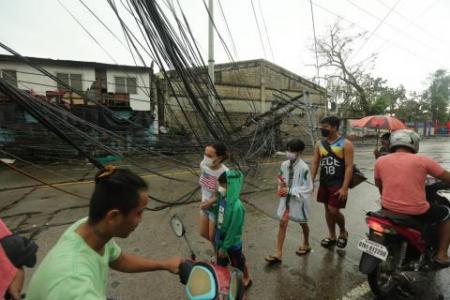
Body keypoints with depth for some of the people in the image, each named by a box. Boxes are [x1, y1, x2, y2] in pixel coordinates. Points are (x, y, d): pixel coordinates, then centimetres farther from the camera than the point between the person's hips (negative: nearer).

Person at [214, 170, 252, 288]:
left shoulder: (237, 207, -33)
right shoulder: (222, 199, -12)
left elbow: (233, 230, -25)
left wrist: (225, 247, -18)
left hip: (232, 243, -6)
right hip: (220, 239, 6)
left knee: (238, 263, 22)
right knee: (221, 264, 27)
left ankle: (246, 279, 50)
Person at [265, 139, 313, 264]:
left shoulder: (304, 168, -23)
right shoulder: (284, 165, -6)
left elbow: (307, 189, -19)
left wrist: (290, 191, -23)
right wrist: (282, 187, -15)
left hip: (299, 200, -4)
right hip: (287, 199, 4)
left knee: (303, 223, 19)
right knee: (282, 223, 3)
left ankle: (306, 244, 47)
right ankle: (278, 253, 11)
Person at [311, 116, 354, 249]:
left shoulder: (345, 144, -10)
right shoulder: (319, 144, 4)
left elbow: (349, 167, -14)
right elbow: (315, 164, 4)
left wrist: (344, 188, -19)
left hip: (338, 184, -5)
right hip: (324, 183, 5)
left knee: (333, 211, -5)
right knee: (327, 209, 13)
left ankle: (343, 232, 26)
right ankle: (332, 236, 30)